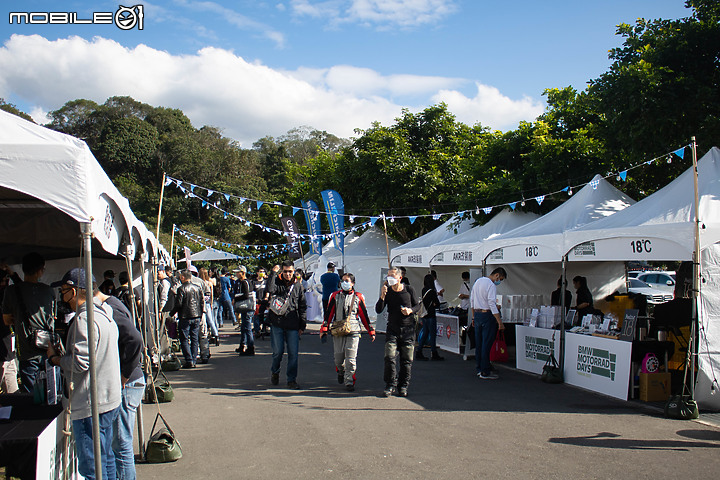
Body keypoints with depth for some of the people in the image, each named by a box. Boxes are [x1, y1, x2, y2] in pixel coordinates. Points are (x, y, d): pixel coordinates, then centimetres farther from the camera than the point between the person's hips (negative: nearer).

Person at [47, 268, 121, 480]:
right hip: (109, 398, 10)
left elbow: (80, 362, -22)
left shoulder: (85, 319, -18)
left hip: (91, 404, -10)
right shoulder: (104, 314, 13)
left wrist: (54, 357, -5)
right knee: (106, 458, 20)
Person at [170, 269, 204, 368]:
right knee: (194, 339, 11)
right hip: (196, 316, 5)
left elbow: (178, 304, -13)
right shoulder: (197, 288, 6)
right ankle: (194, 360, 11)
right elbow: (202, 302, 9)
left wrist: (172, 313, 1)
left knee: (184, 339, 1)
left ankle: (189, 361, -5)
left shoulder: (181, 289, -11)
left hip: (185, 317, -5)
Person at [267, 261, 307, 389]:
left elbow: (303, 307, 12)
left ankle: (292, 380, 9)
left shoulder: (298, 286, 9)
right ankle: (275, 372, 30)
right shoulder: (277, 282, 3)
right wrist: (273, 273, -19)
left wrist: (302, 325, 7)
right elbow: (270, 289, -22)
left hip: (293, 326, 1)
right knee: (278, 351, 3)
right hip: (277, 324, -1)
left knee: (293, 353, -1)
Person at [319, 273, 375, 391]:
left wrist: (371, 331, 9)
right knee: (338, 358, 8)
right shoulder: (335, 296, 8)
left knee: (351, 359, -7)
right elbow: (329, 313, 8)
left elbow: (364, 315, 10)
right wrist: (324, 329, 1)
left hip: (353, 332, -1)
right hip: (338, 331, 2)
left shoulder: (358, 297, 5)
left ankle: (349, 382, 2)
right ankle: (341, 372, 39)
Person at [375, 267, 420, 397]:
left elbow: (417, 305, 9)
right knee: (389, 357, -10)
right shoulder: (387, 291, 0)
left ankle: (403, 386, 16)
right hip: (392, 329, 0)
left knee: (406, 359, 4)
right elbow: (378, 310, -6)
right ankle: (390, 385, 1)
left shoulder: (409, 290, -2)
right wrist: (382, 296, -20)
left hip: (408, 329, 0)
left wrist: (410, 310, -12)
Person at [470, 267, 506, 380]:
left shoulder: (478, 281, 13)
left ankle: (479, 369, 20)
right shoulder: (491, 285, -14)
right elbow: (492, 304, -22)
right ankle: (485, 372, -3)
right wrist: (500, 322, -22)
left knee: (478, 343, 13)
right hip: (487, 315, -9)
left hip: (477, 314, 9)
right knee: (487, 344, -5)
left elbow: (472, 300, 18)